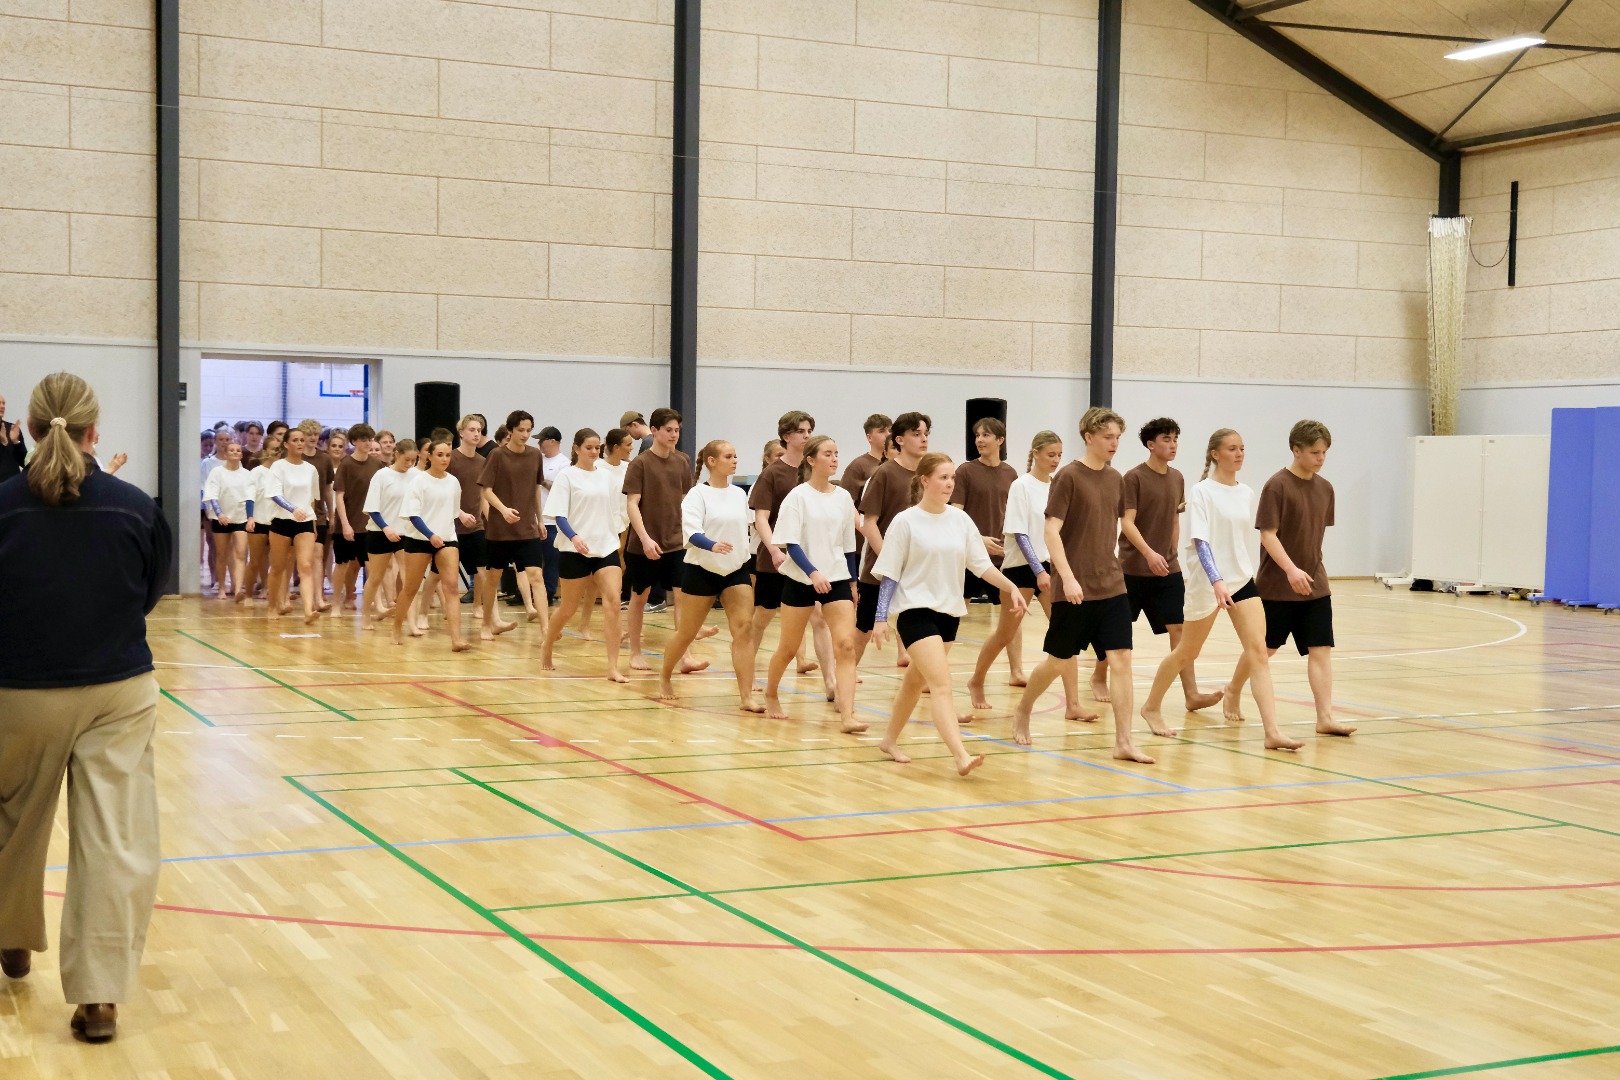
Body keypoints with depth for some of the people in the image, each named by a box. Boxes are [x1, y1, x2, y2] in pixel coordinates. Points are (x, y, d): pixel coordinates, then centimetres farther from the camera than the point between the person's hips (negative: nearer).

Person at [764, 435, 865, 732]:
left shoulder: (843, 497, 6)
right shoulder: (798, 496, -7)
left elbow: (848, 545, 13)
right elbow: (791, 543, -13)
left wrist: (852, 581, 14)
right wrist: (813, 573, -25)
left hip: (837, 578, 3)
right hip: (800, 580, -3)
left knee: (846, 645, -12)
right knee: (789, 647, 9)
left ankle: (847, 716, -16)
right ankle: (770, 695, 36)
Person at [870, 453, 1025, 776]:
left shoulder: (960, 520, 5)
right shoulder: (905, 522, -8)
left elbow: (981, 564, 6)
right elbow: (889, 574, -7)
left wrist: (1011, 588, -7)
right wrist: (880, 619, -10)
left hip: (949, 612, 6)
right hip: (916, 610, -6)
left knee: (916, 680, 17)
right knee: (942, 685, -18)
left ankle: (890, 740, 35)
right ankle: (961, 757, -27)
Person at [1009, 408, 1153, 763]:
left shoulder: (1115, 479, 8)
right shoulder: (1069, 476, -9)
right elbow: (1052, 531, -14)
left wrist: (1110, 565, 16)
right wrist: (1068, 577, -21)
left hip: (1112, 588, 5)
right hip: (1076, 590, -5)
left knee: (1121, 659, -4)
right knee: (1058, 660, 6)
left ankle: (1123, 742, -2)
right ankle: (1022, 712, 32)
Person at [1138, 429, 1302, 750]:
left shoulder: (1247, 493, 8)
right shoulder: (1202, 491, -10)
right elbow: (1200, 541, -19)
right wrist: (1217, 581, -29)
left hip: (1243, 579, 5)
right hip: (1208, 583, -5)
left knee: (1258, 651, -8)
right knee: (1187, 652, 8)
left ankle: (1272, 732, -14)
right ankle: (1151, 707, 31)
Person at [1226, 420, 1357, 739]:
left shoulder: (1324, 488, 6)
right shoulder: (1277, 486, -13)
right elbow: (1267, 535, -16)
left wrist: (1317, 571, 16)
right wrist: (1291, 569, -26)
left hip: (1315, 587, 5)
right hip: (1277, 586, -5)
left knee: (1321, 649, -4)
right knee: (1264, 648, 8)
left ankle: (1325, 718, -5)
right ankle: (1233, 691, 33)